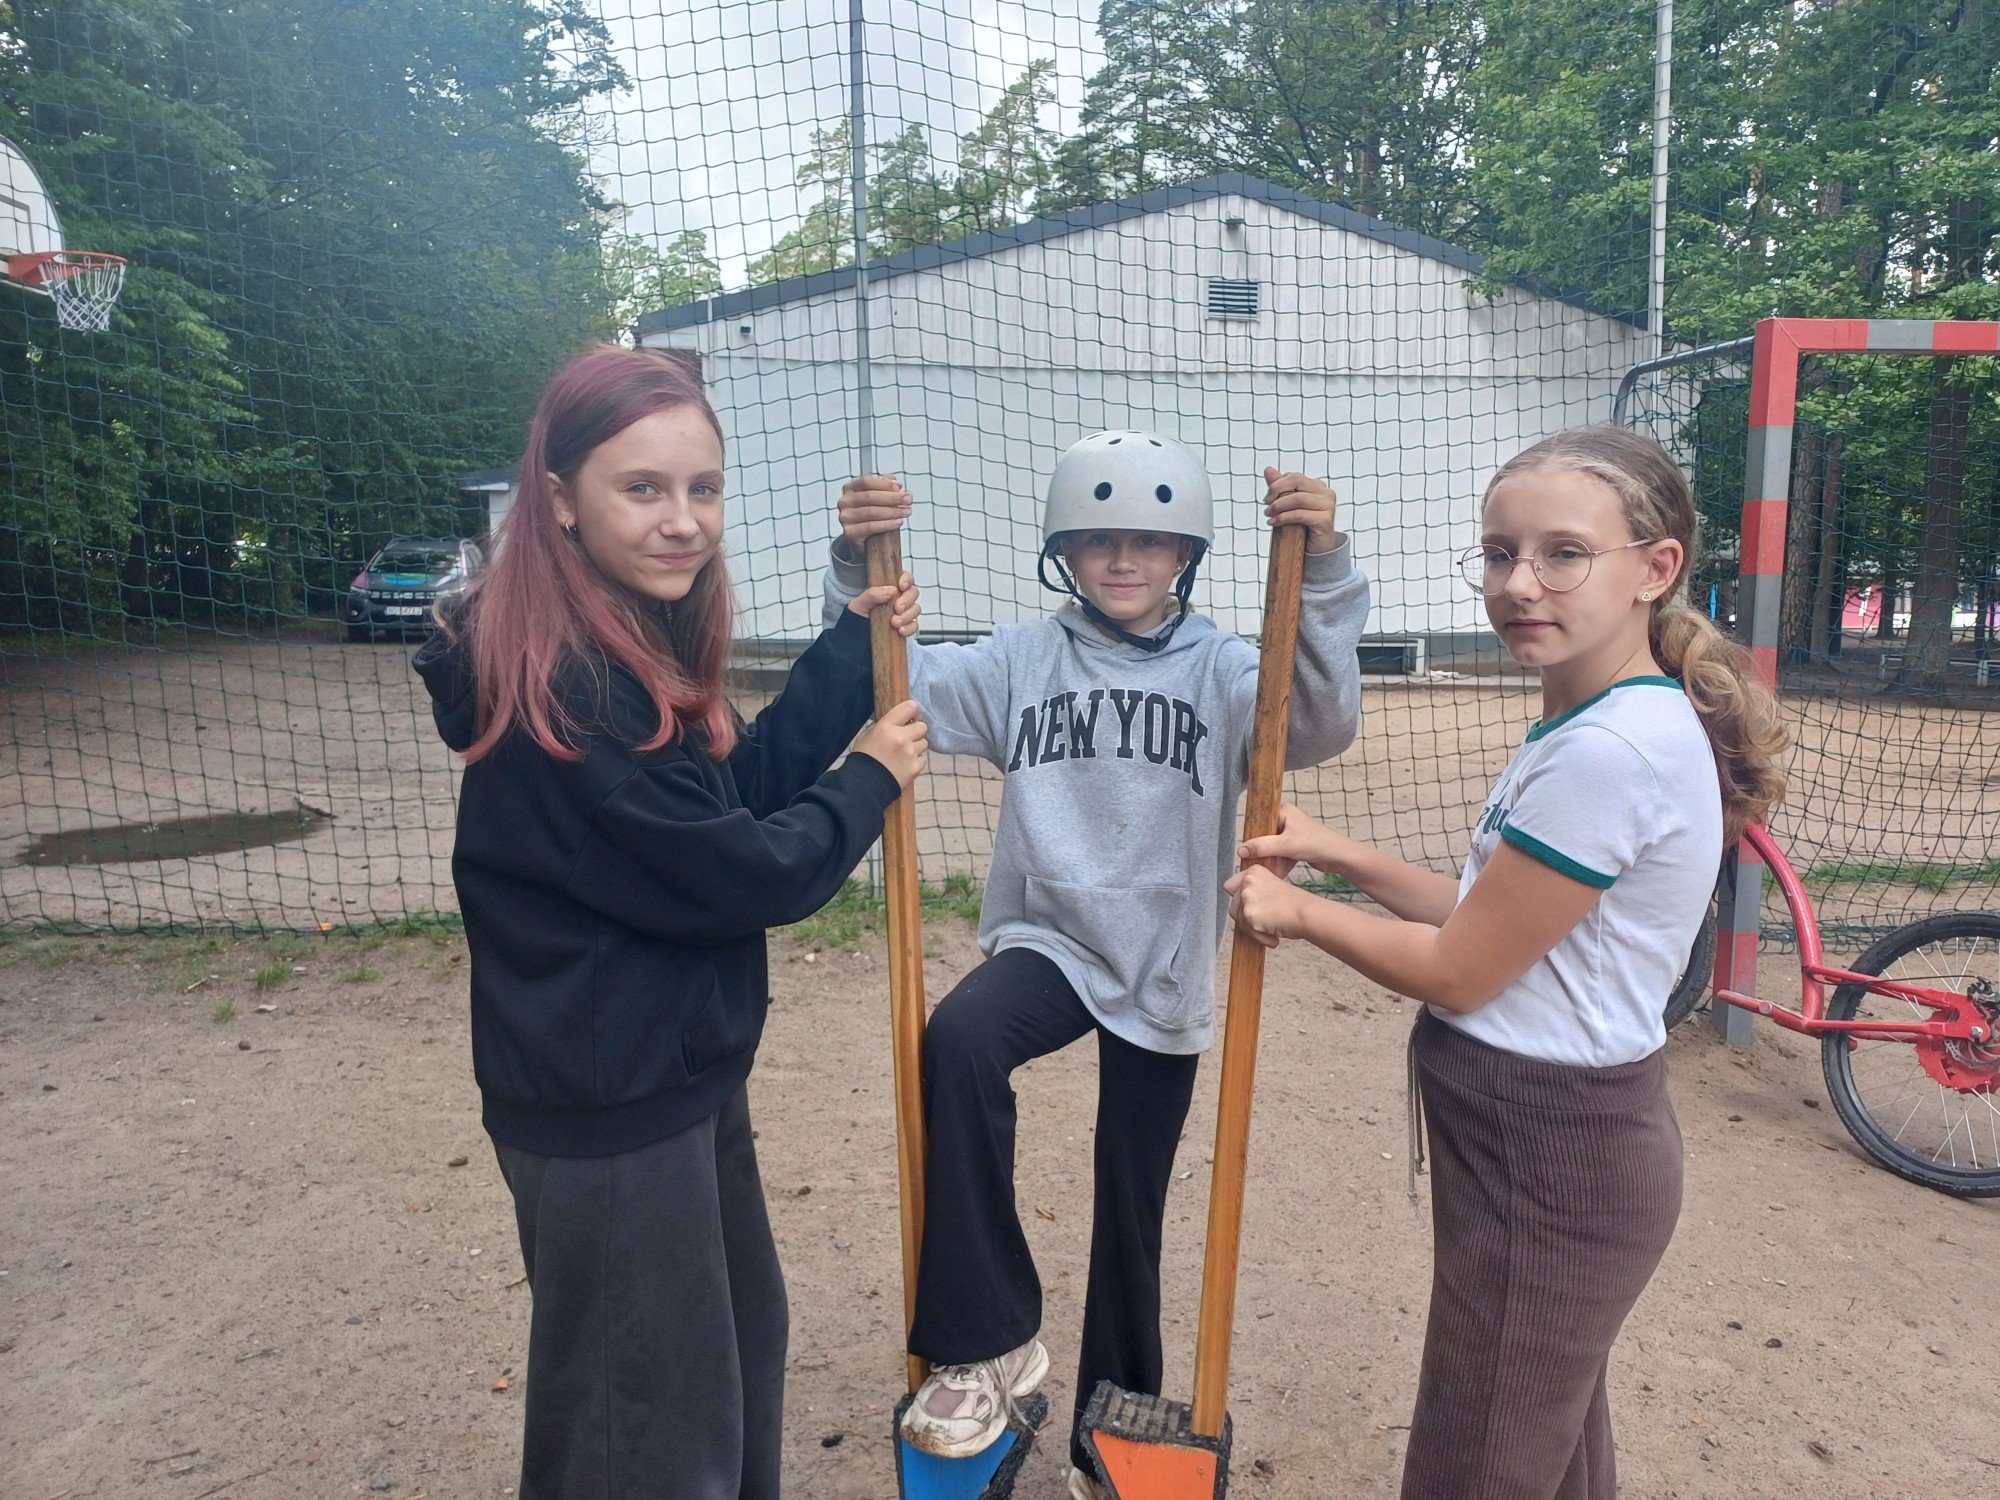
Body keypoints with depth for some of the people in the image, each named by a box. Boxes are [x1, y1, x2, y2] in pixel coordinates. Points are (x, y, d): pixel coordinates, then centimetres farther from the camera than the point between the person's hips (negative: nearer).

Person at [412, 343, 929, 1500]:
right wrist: (873, 782, -9)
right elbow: (741, 873, -25)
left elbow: (741, 783, 6)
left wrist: (856, 646, 3)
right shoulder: (560, 690, -27)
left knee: (741, 1342, 29)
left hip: (683, 1073, 10)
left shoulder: (638, 640, 3)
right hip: (605, 1111, -10)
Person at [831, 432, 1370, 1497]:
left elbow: (1320, 725, -20)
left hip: (1165, 972, 0)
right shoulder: (1020, 662, 2)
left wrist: (1321, 574, -34)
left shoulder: (1222, 671, -2)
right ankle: (988, 1346, -15)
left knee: (1132, 1212, 12)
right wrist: (860, 572, -21)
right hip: (1048, 941, 0)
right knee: (956, 1041, -33)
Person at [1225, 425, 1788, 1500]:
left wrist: (1296, 912, -6)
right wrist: (1340, 856, 3)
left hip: (1548, 1160, -10)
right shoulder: (1600, 722, 6)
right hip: (1553, 1137, 10)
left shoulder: (1611, 750, -26)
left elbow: (1456, 972, -20)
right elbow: (1495, 919, 9)